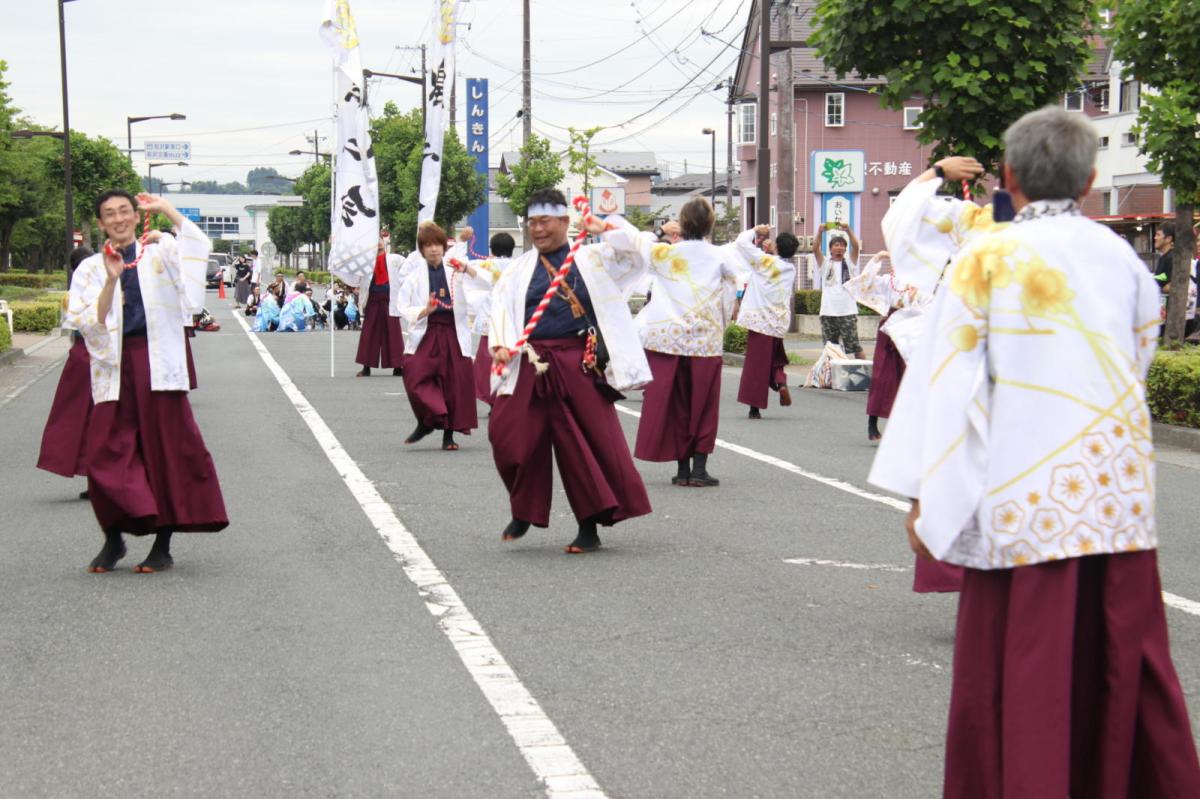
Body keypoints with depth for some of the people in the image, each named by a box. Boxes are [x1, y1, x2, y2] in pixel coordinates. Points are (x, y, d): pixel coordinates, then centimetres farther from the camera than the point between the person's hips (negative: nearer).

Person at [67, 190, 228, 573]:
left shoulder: (159, 253, 10)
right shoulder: (91, 269, 10)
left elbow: (198, 247, -9)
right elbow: (86, 323, 0)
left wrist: (167, 209, -8)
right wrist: (111, 281, -10)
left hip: (157, 364, -1)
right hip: (114, 366, 1)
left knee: (168, 449, -2)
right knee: (107, 454, -4)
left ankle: (163, 547, 7)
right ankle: (113, 539, 15)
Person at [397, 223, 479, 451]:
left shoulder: (455, 271, 6)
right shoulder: (415, 276, 7)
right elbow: (405, 309, 5)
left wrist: (467, 269, -19)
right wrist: (425, 311, -13)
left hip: (453, 333, 0)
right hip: (426, 333, 0)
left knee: (456, 381, 0)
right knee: (414, 374, -17)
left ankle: (449, 434, 14)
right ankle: (426, 421, 5)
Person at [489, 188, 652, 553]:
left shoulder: (592, 259, 10)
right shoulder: (518, 269, 13)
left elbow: (634, 247, 0)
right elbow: (501, 308, 3)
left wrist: (605, 228, -3)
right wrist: (500, 345, -13)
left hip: (580, 365, -1)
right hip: (532, 367, 1)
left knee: (592, 440, -2)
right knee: (509, 435, -6)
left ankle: (590, 527, 9)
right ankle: (524, 513, 18)